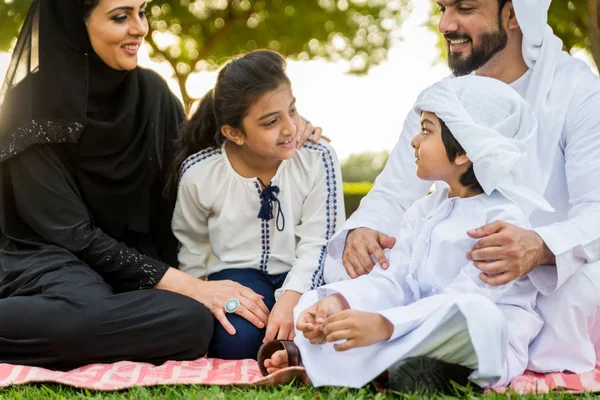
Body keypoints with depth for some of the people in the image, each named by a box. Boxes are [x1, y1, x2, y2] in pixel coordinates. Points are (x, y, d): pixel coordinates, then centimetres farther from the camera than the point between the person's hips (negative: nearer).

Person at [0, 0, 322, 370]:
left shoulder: (150, 91, 3)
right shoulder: (31, 104, -13)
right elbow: (70, 231, -16)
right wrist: (182, 283, -22)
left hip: (128, 260, 6)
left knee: (193, 323, -30)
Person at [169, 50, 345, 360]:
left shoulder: (317, 159, -13)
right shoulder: (198, 173, -11)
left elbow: (317, 244, -14)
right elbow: (192, 245, 7)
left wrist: (291, 299, -28)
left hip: (301, 276, 1)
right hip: (235, 273, 0)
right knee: (238, 340, -30)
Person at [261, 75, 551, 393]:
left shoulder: (508, 216, -14)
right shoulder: (422, 211, 12)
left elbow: (465, 298, -24)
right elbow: (393, 282, 1)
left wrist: (384, 325, -35)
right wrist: (338, 302, -19)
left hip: (486, 338, -6)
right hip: (425, 329, 7)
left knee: (470, 312, -40)